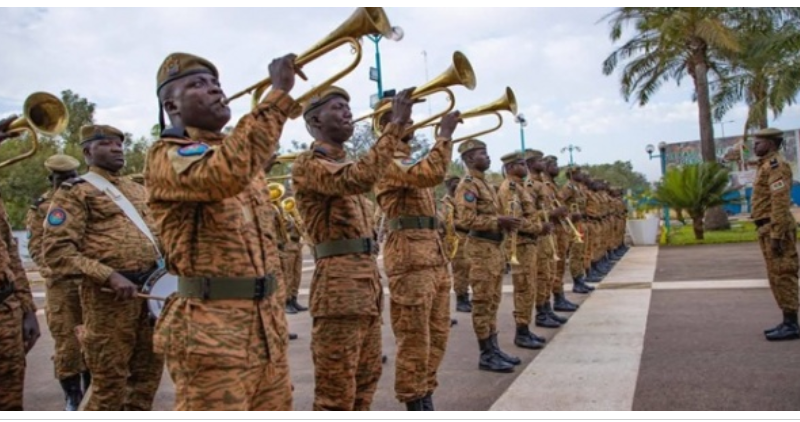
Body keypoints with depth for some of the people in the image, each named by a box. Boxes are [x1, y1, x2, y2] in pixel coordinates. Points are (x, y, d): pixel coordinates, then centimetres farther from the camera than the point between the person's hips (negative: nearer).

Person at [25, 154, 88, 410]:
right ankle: (72, 397, 13)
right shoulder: (41, 208, 4)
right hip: (61, 286, -2)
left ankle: (91, 392, 23)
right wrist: (54, 275, -16)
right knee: (66, 343, 0)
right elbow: (36, 248, -2)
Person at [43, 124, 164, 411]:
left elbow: (154, 232, 27)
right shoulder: (75, 192, -3)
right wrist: (109, 276, -22)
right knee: (110, 383, 0)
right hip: (109, 295, -7)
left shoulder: (136, 189, 19)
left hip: (151, 288, 7)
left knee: (148, 371, 15)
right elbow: (56, 251, -14)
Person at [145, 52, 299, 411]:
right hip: (212, 330, -8)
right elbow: (226, 173, -29)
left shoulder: (236, 151, 19)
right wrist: (279, 94, -25)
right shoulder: (166, 155, -9)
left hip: (267, 321, 8)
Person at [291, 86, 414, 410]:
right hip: (338, 282, -10)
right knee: (336, 389, -4)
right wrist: (395, 125, -24)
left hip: (368, 278, 10)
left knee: (366, 378, 17)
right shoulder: (308, 164, -10)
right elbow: (360, 179, -28)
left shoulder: (346, 164, 22)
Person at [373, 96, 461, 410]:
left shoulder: (409, 160, 22)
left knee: (438, 335, 14)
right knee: (414, 340, -4)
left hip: (433, 252, 10)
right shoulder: (388, 159, -10)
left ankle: (426, 398, 25)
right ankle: (414, 406, 6)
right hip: (408, 256, -10)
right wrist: (445, 133, -18)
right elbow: (431, 174, -26)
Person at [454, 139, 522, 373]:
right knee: (482, 303, -5)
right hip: (482, 247, -10)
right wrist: (499, 221, -21)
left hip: (495, 247, 10)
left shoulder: (485, 183, 19)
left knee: (493, 302, 13)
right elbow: (467, 219, -22)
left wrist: (505, 221, 7)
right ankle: (486, 355, 1)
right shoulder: (468, 185, -12)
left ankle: (494, 349, 21)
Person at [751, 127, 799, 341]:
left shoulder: (775, 165, -11)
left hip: (776, 228, -10)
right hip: (768, 228, 10)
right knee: (778, 277, 12)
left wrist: (776, 235, -23)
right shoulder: (766, 166, 20)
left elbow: (780, 202, -20)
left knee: (783, 276, -7)